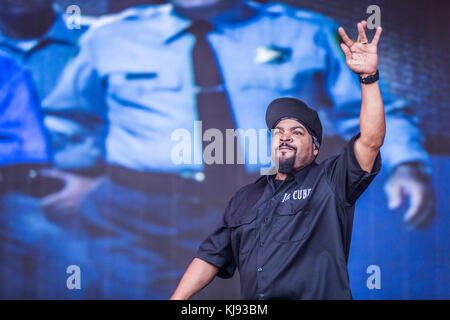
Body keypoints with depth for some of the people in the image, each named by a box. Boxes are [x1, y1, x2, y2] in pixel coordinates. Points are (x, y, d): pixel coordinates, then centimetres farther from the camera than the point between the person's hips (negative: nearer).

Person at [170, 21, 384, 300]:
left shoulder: (330, 181, 7)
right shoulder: (246, 198, 21)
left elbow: (371, 140, -7)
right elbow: (212, 256, 20)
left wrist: (369, 77, -15)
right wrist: (177, 300, 10)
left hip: (321, 296, -3)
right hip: (251, 305, 3)